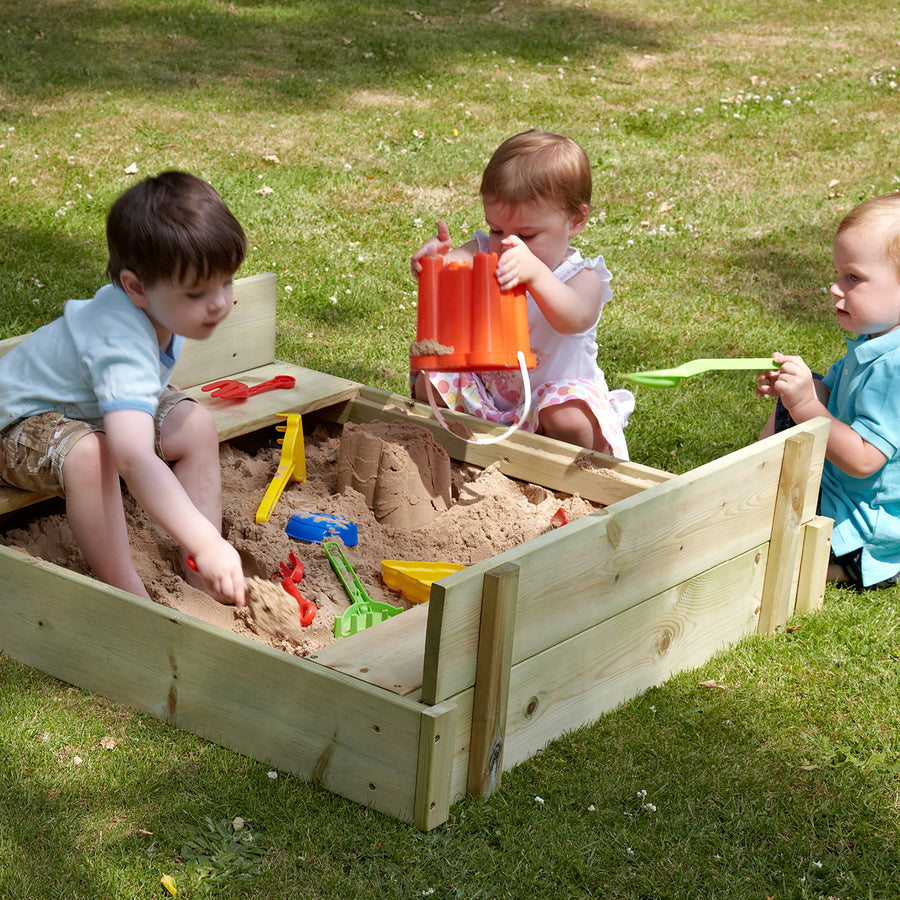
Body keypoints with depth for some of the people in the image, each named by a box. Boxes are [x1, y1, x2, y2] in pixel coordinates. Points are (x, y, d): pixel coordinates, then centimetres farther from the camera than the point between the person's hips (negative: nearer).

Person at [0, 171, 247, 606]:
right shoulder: (122, 351, -42)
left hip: (91, 407, 9)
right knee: (88, 454, -40)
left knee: (197, 424, -7)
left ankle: (199, 572, -10)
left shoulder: (162, 304, -13)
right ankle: (127, 591, -29)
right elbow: (135, 460, -56)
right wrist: (205, 543, -63)